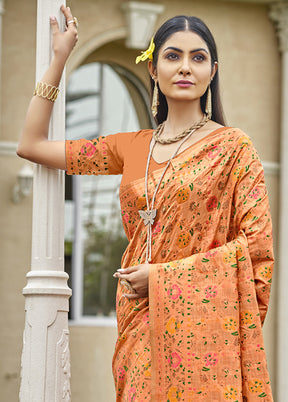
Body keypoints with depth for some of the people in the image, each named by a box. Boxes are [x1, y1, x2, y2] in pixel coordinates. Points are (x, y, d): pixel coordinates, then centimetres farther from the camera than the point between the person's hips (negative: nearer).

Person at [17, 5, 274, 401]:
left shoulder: (233, 146, -1)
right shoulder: (132, 147, 12)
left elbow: (258, 244, -6)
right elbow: (31, 145, 15)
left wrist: (162, 276, -9)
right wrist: (59, 56, 14)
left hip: (203, 327, -4)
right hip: (141, 327, 4)